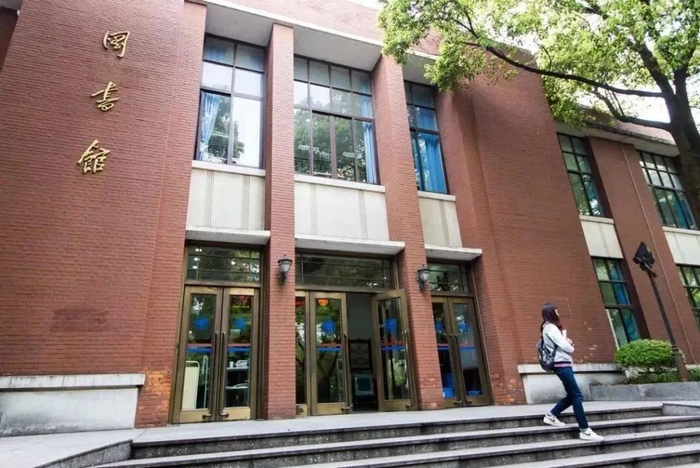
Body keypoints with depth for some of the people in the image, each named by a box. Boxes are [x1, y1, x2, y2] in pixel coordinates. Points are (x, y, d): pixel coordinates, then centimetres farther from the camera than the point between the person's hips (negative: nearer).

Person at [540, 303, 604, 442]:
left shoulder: (550, 328, 19)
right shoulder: (551, 328, -12)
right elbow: (567, 348, -17)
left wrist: (568, 342, -1)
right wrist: (570, 345, 5)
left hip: (563, 364, 10)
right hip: (562, 364, -10)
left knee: (572, 395, 11)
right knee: (577, 396, -10)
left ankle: (551, 415, 17)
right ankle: (585, 430, -8)